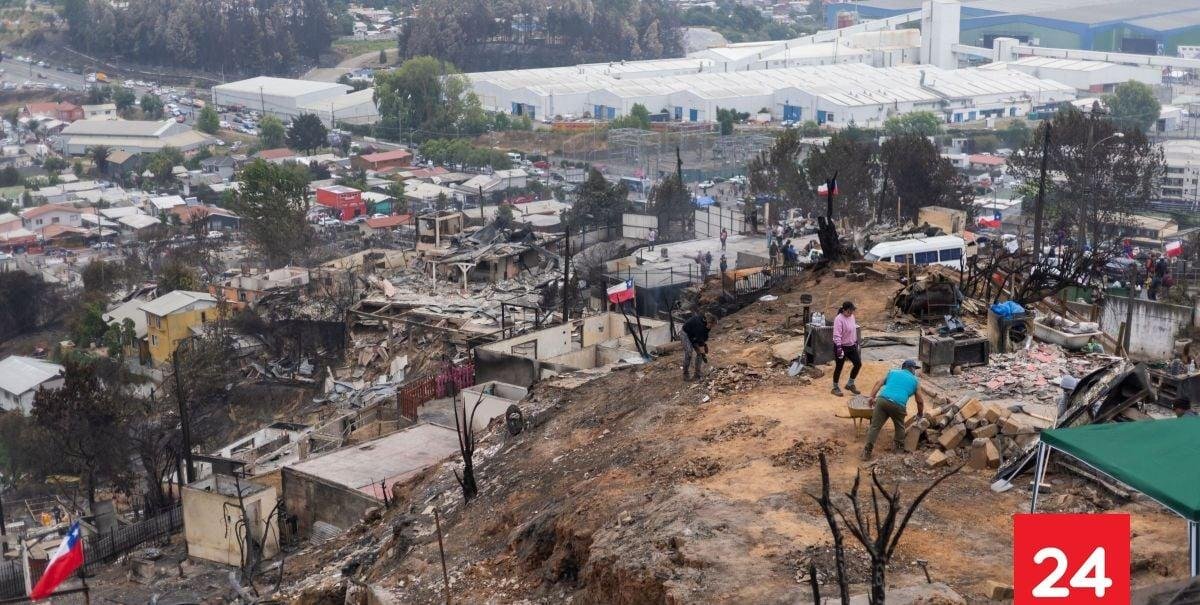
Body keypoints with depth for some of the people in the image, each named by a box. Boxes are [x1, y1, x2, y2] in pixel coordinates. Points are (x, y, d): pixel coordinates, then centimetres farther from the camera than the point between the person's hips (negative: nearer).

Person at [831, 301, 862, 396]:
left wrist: (856, 342, 23)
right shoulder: (839, 319, -21)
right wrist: (839, 347, -32)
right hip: (841, 347, -8)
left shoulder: (851, 317, 5)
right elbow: (837, 335, -26)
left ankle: (850, 384, 24)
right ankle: (835, 388, 19)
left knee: (858, 364, 6)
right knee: (839, 367, 3)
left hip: (851, 346, 8)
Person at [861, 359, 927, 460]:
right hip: (898, 404, -2)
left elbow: (879, 383, 15)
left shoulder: (893, 372, 28)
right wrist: (920, 413, 40)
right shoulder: (915, 380, 23)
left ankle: (867, 450, -5)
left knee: (875, 426, 2)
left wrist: (872, 397, 10)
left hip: (882, 400, 2)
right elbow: (920, 401, 24)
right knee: (899, 426, 24)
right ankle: (899, 447, 30)